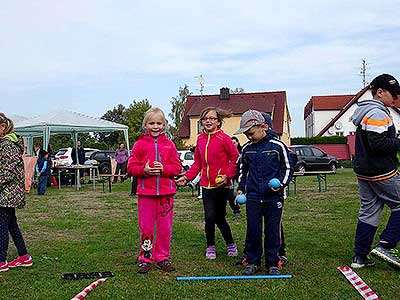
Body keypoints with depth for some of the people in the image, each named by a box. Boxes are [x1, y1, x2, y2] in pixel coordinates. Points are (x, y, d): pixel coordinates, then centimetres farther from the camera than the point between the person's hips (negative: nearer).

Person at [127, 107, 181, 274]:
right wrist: (144, 170, -16)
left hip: (166, 191, 2)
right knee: (146, 227, 3)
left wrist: (164, 168, -13)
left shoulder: (169, 144, 7)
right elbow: (131, 167, 2)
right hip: (145, 191, -1)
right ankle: (145, 259, 15)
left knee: (165, 227, 7)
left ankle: (162, 258, 20)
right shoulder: (140, 144, 3)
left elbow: (177, 166, 4)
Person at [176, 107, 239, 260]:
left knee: (219, 217, 6)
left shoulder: (223, 138, -9)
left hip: (221, 185, -4)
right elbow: (197, 163, 15)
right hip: (206, 185, 4)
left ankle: (230, 244, 30)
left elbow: (235, 158, -6)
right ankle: (210, 247, 19)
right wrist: (187, 177, 6)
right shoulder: (200, 139, 8)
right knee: (210, 217, -2)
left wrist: (228, 175, -15)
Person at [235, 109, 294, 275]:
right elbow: (243, 170, 20)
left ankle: (272, 263, 17)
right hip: (253, 197, 3)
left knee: (273, 231, 5)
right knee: (252, 230, 6)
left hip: (273, 197, -3)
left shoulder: (277, 146, -5)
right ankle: (253, 262, 18)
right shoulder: (246, 149, 7)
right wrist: (240, 189, 11)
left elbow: (288, 168, 1)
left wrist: (281, 183, -14)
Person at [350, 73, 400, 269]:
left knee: (368, 211, 11)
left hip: (363, 171, 10)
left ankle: (360, 256, 13)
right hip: (381, 172, -10)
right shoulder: (377, 113, -15)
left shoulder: (365, 112, 18)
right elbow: (378, 143, -24)